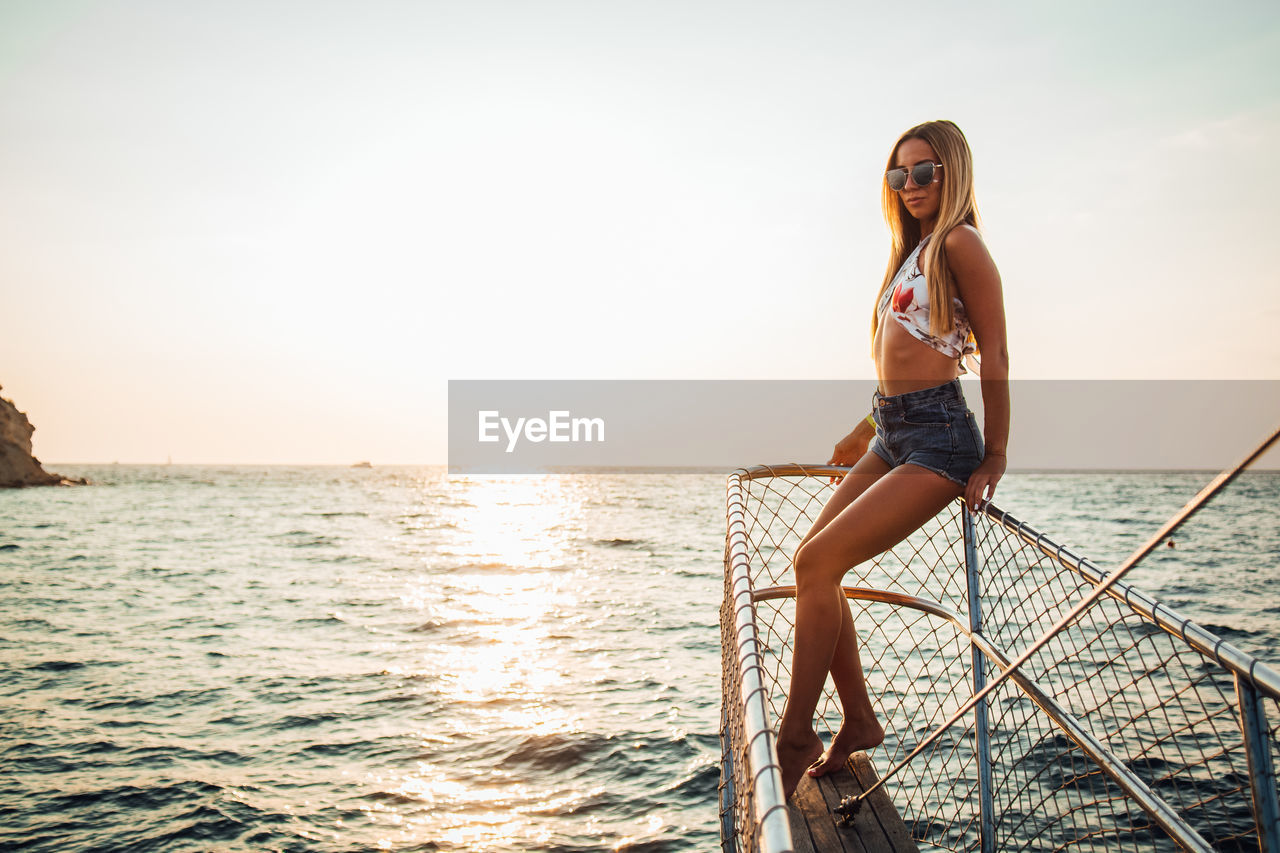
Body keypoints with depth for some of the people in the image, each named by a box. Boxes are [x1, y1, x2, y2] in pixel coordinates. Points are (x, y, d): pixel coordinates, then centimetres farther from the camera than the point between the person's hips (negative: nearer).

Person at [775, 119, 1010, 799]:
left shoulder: (959, 244, -6)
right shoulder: (913, 249, 21)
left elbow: (994, 353, -9)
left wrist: (994, 459, -10)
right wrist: (867, 431, 27)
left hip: (938, 437, -9)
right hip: (894, 433, 9)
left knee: (818, 563, -17)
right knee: (810, 562, 3)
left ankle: (794, 742, -5)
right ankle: (858, 722, 15)